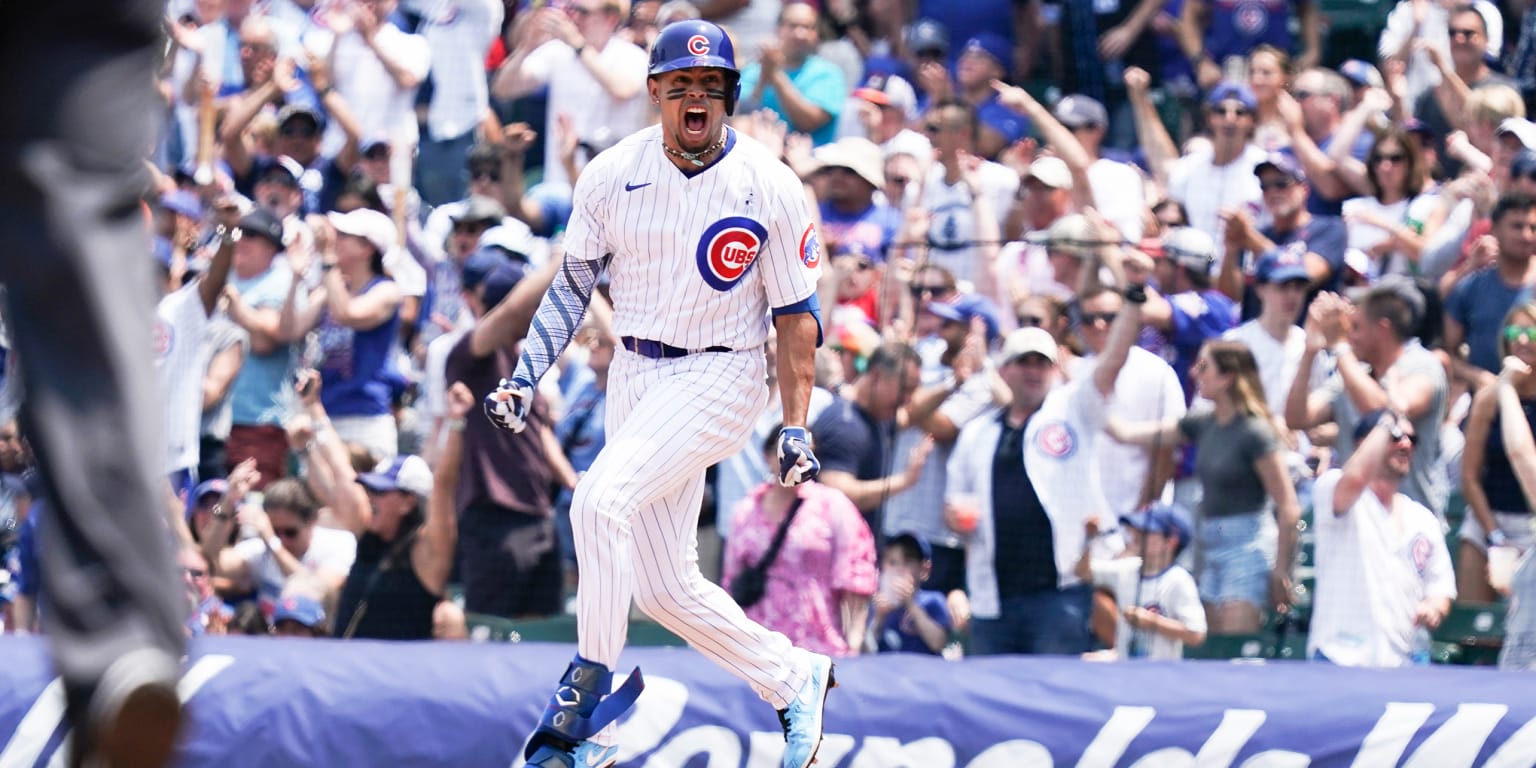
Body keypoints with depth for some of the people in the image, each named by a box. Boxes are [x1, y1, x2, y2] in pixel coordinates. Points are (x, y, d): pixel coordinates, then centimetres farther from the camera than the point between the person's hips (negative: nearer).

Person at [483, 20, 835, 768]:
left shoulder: (770, 188, -9)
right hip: (636, 377, 5)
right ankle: (794, 679, 25)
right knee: (664, 589, 5)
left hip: (719, 378, -5)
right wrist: (525, 374, -5)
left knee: (599, 499, -27)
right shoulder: (612, 175, -1)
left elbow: (796, 314, -2)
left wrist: (796, 426, -6)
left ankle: (587, 690, -16)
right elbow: (573, 285, 7)